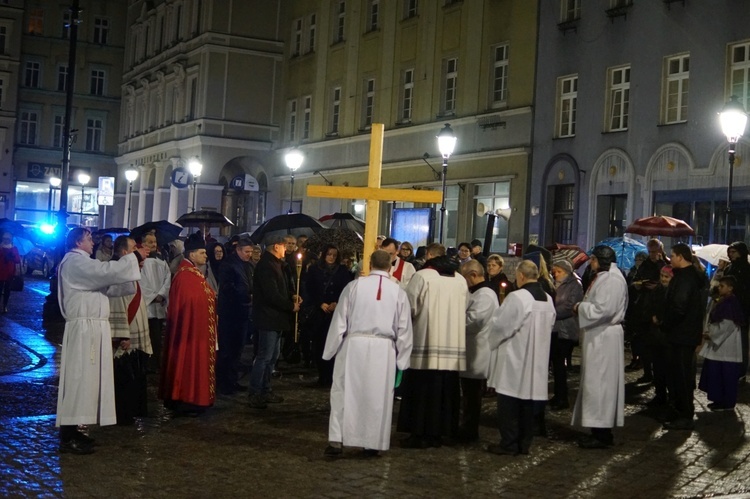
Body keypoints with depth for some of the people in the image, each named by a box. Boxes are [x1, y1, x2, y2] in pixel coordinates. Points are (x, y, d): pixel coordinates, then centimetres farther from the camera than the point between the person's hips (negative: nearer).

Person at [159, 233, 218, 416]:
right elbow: (181, 305, -19)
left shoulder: (196, 274, 13)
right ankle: (186, 401, 0)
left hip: (199, 329, 10)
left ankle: (191, 400, 19)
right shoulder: (184, 276, -18)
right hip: (189, 329, -10)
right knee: (188, 365, -5)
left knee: (195, 364, 13)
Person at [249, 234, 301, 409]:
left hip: (276, 317, 10)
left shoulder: (276, 264, 15)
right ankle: (255, 395, -1)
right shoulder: (266, 266, -17)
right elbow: (272, 295, -23)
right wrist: (291, 306, -13)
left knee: (272, 357, 15)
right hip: (269, 317, -10)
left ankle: (265, 391, 23)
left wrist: (292, 296, 1)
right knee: (264, 357, -7)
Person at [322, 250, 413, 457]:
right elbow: (404, 329, 4)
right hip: (384, 349, 1)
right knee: (378, 396, 9)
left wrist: (331, 349, 8)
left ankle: (336, 440, -1)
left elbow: (340, 320, 0)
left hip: (354, 345, -1)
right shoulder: (398, 291, 1)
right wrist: (401, 358, 12)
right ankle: (373, 443, 14)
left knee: (345, 392, 5)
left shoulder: (354, 286, -3)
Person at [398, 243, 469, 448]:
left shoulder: (422, 276, -8)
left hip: (426, 342, -5)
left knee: (422, 391, 1)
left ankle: (420, 434, 2)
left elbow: (409, 307, -7)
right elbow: (466, 311, 10)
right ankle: (438, 433, 15)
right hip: (453, 344, 5)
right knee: (445, 391, 10)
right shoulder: (460, 280, 7)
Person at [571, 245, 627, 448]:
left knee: (599, 382, -6)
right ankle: (600, 430, 19)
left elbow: (602, 310, -24)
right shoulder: (603, 278, 17)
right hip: (597, 336, 11)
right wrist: (583, 307, 4)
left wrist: (580, 307, -11)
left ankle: (602, 435, -1)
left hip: (603, 338, -11)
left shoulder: (612, 280, -16)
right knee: (596, 381, 12)